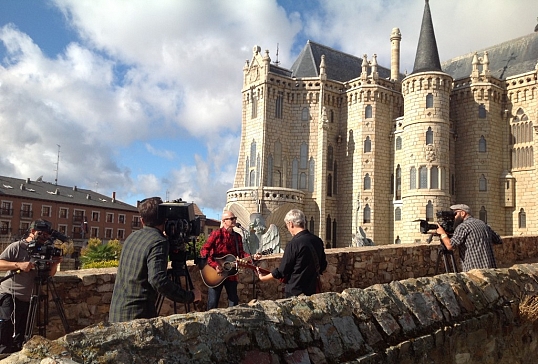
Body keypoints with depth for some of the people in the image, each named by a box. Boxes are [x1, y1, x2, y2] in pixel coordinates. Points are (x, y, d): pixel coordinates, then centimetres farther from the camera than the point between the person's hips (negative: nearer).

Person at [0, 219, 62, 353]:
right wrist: (18, 265, -28)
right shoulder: (16, 247, -7)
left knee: (21, 337, 12)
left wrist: (55, 264, -12)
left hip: (28, 300, 5)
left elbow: (49, 274, 8)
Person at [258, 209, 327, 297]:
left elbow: (282, 271, -13)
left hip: (295, 291, -7)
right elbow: (323, 267, 12)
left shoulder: (293, 244, -20)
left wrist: (263, 278, 1)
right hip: (312, 289, 7)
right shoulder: (318, 241, 1)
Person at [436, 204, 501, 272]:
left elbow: (450, 246, -16)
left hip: (474, 269, -8)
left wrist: (443, 234, 1)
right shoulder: (483, 224, 16)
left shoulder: (463, 226, -8)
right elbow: (498, 240, 25)